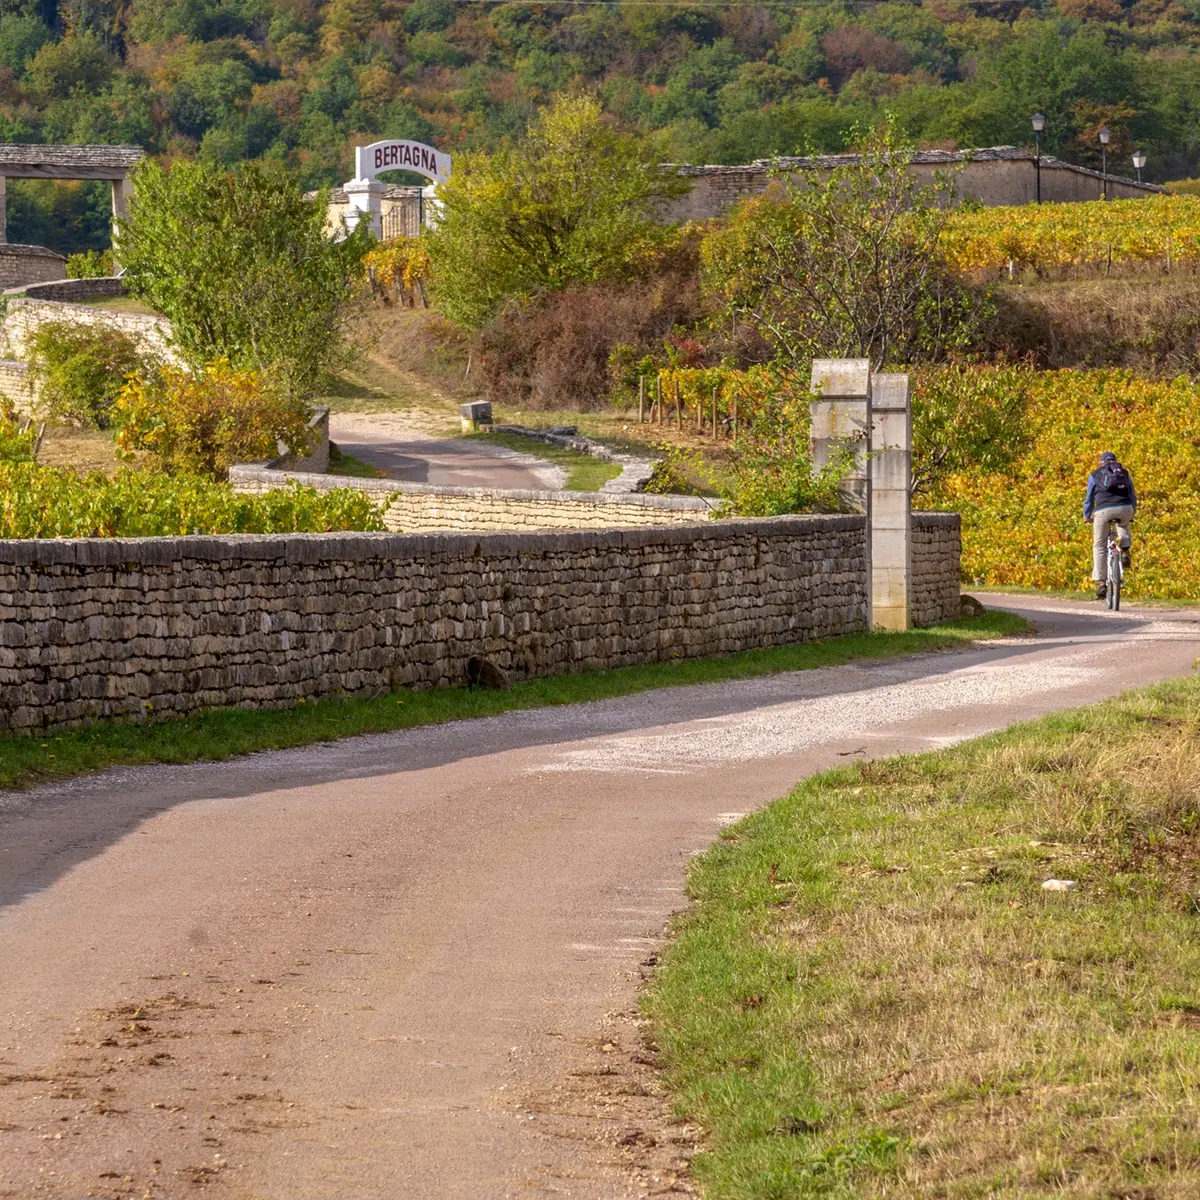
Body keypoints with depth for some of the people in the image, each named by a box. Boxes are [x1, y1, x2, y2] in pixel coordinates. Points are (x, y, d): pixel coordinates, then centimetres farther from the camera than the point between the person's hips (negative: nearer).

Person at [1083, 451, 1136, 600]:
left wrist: (1087, 516, 38)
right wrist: (1132, 513, 46)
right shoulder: (1125, 474, 24)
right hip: (1125, 509, 2)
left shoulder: (1095, 475, 19)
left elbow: (1089, 498, 22)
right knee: (1123, 524, 38)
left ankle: (1100, 583, 2)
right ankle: (1125, 551, 14)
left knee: (1099, 546, 11)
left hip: (1103, 510, -2)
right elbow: (1133, 496, 30)